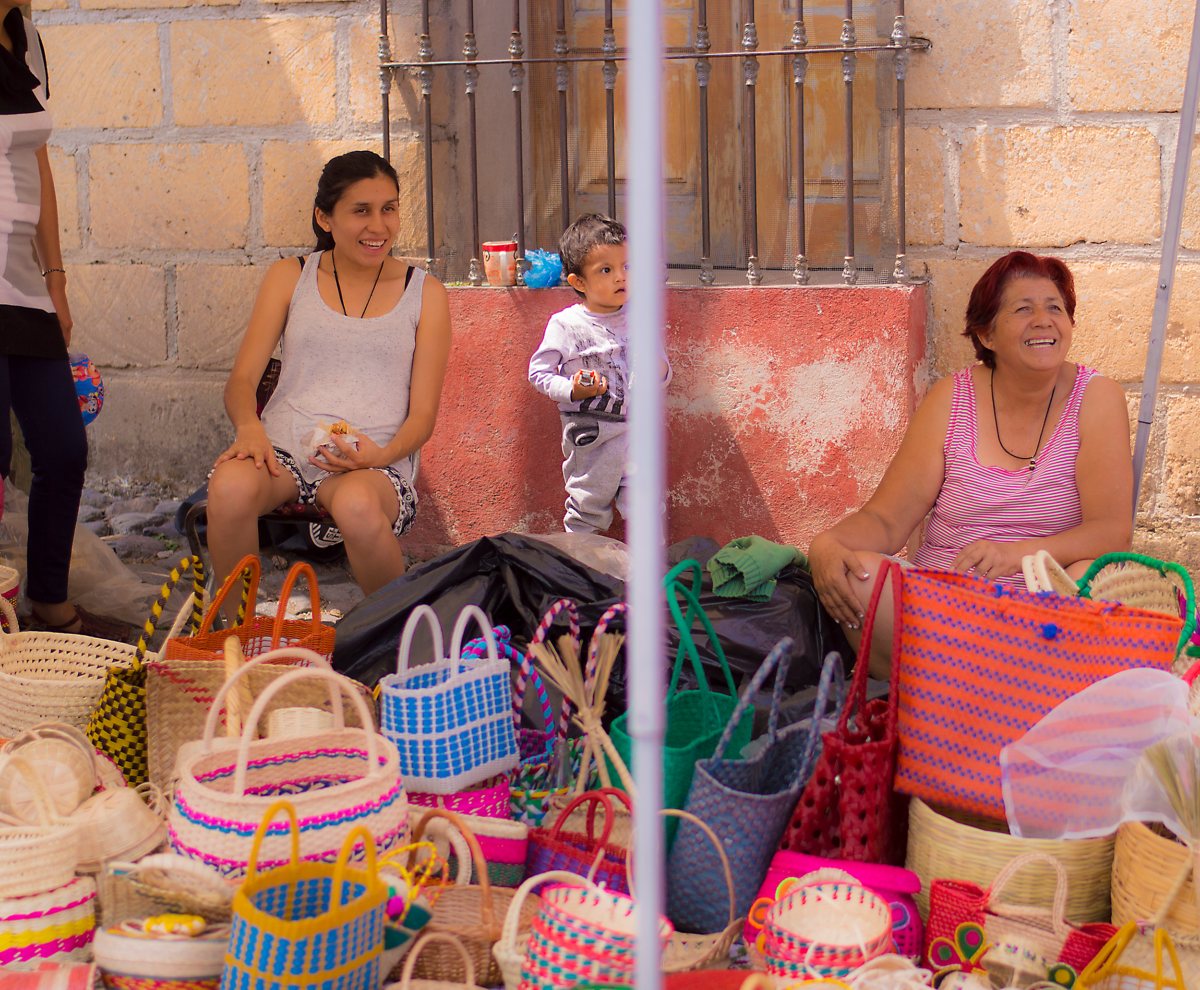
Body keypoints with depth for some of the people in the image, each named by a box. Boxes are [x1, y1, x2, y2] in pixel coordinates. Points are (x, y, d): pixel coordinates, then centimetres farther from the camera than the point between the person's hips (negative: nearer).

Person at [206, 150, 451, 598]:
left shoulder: (425, 293, 11)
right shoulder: (289, 277, 14)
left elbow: (422, 414, 7)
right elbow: (242, 379, 8)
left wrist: (382, 455, -15)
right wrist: (249, 427, -17)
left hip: (373, 463, -1)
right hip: (283, 447, 1)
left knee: (358, 505, -39)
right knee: (230, 486, -35)